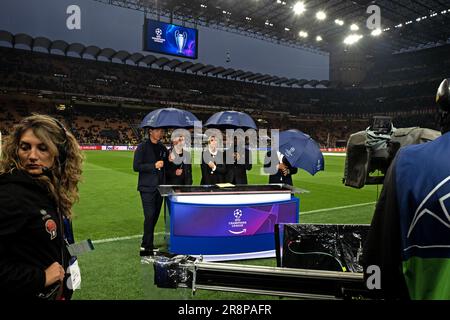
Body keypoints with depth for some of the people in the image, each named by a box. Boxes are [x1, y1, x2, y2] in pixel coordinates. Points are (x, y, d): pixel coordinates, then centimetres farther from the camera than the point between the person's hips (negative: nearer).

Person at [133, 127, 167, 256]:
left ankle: (146, 244, 22)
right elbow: (136, 166, -11)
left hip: (160, 187, 6)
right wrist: (154, 166, -16)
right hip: (147, 187, -6)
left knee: (155, 216, 10)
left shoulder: (163, 148, 13)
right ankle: (147, 246, -1)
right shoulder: (143, 147, -5)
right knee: (149, 216, -10)